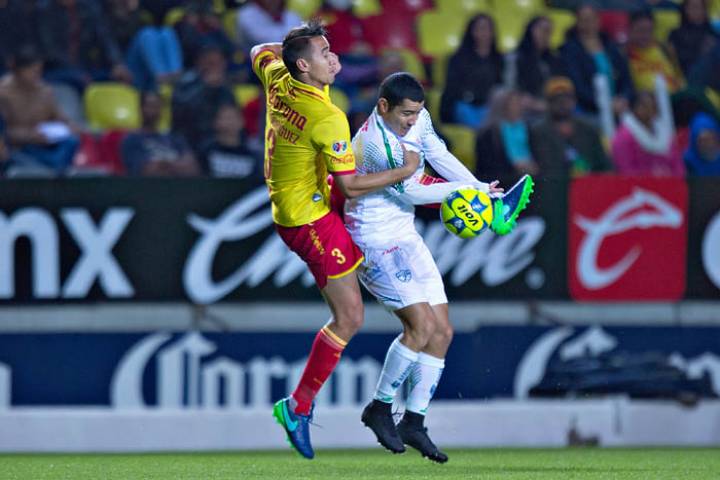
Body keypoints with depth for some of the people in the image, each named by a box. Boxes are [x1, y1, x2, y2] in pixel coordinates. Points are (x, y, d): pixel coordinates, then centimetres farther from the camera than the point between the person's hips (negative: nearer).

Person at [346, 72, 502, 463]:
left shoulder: (417, 119, 0)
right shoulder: (375, 143, -25)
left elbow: (441, 158, 11)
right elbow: (410, 193, -17)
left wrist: (483, 191, -2)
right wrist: (464, 191, -7)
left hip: (406, 237, 9)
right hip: (375, 241, -9)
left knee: (442, 332, 3)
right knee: (421, 324, -20)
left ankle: (413, 423, 10)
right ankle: (380, 409, -3)